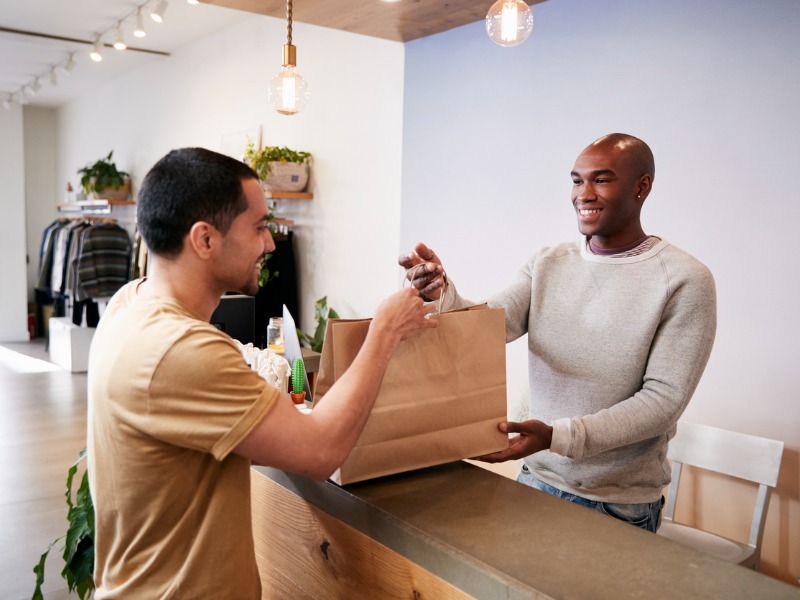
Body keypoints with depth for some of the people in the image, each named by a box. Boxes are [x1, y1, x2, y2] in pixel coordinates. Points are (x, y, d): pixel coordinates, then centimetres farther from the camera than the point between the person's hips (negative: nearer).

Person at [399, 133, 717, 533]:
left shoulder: (685, 280, -13)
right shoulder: (547, 264, 2)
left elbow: (663, 399, -17)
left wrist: (557, 436, -26)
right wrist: (441, 293, -31)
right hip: (536, 479, 4)